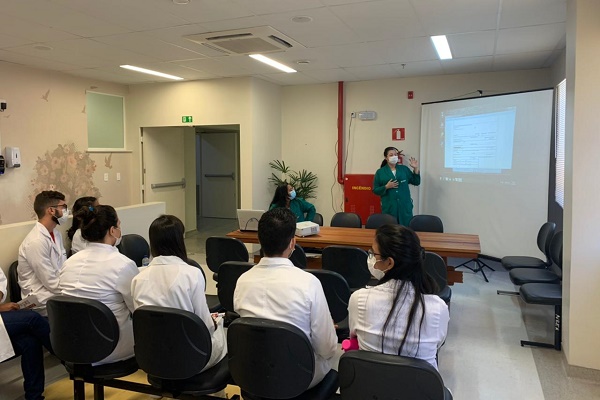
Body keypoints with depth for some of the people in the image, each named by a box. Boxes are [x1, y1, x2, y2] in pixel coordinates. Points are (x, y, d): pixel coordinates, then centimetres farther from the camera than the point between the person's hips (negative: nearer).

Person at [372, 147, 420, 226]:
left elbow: (416, 182, 9)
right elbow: (375, 190, 1)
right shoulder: (380, 172, 3)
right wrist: (386, 187, -14)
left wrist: (416, 169, -2)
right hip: (389, 207, -2)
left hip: (405, 206, 2)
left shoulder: (404, 169, 9)